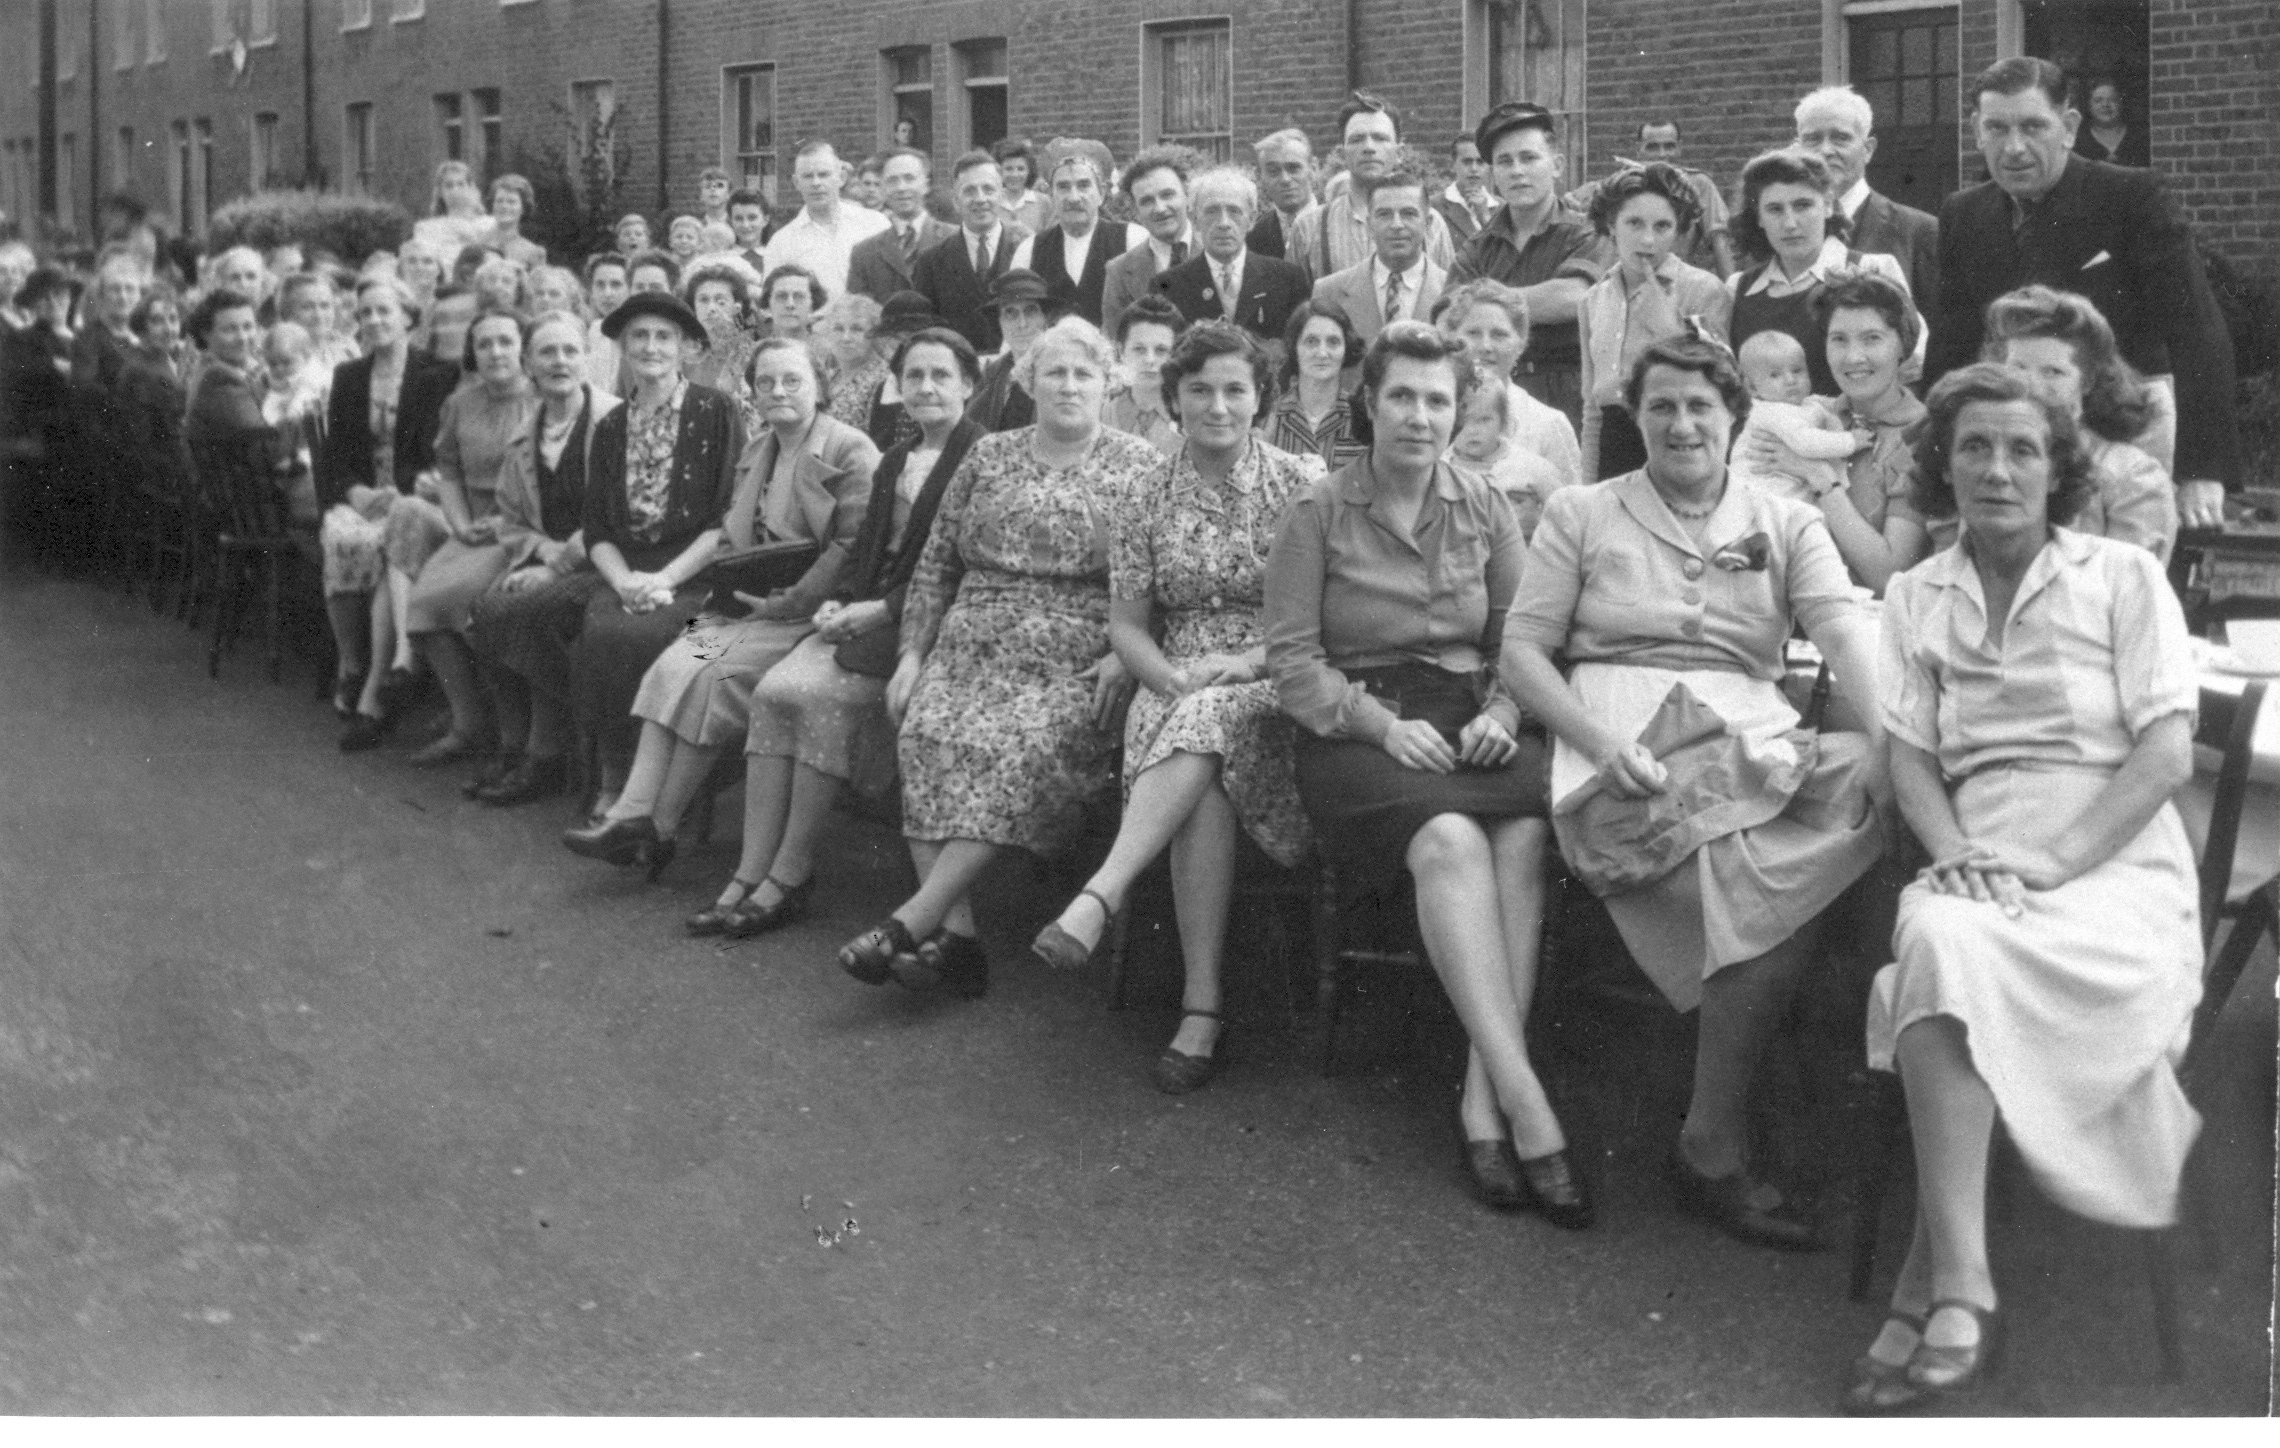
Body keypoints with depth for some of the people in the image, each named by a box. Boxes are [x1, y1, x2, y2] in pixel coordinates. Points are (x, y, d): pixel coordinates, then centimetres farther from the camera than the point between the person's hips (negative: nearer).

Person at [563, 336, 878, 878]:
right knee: (675, 665, -19)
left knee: (710, 676, -24)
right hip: (753, 603, 7)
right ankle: (633, 811, -27)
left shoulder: (851, 452, -6)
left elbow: (854, 546, -15)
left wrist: (784, 603, -16)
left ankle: (658, 830, -15)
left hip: (811, 613, -7)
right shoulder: (756, 452, 20)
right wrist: (737, 585, 4)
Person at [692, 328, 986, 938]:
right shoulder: (894, 460, 23)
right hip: (867, 614, 7)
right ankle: (751, 874, -20)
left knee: (825, 696, -28)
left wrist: (881, 610, -16)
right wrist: (838, 602, 2)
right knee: (774, 690, -16)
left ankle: (789, 877, -21)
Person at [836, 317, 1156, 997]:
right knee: (927, 734, -27)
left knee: (1027, 745, -33)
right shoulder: (987, 458, 16)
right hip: (972, 648, 3)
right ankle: (956, 934, -30)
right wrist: (912, 653, 7)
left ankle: (913, 920, -33)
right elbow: (935, 564, 17)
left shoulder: (1138, 466, 8)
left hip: (1076, 663, -3)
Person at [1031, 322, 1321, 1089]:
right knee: (1204, 780, -33)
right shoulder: (1146, 503, 10)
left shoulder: (1303, 485, 3)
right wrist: (1174, 679, -11)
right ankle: (1202, 1007, -36)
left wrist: (1249, 661, -15)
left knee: (1204, 729, -37)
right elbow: (1126, 624, 10)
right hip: (1176, 687, 1)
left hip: (1279, 687, -1)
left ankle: (1098, 898, -44)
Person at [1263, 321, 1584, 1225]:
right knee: (1449, 841, -35)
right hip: (1356, 731, -3)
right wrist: (1385, 725, -15)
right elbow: (1292, 660, -1)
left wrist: (1501, 712, -6)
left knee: (1524, 835, -31)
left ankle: (1484, 1098, -30)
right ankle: (1525, 1103, -40)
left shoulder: (1485, 510, 15)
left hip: (1470, 721, 3)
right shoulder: (1317, 515, 4)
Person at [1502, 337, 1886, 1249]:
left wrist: (1891, 737, -17)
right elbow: (1521, 651, 9)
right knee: (1754, 873, -34)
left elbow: (1845, 632, 3)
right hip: (1624, 745, -3)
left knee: (1866, 792, -32)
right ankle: (1714, 1145, -22)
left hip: (1756, 735, 3)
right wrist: (1603, 743, -10)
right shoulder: (1580, 516, 17)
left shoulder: (1786, 524, 21)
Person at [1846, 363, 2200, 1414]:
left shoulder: (2124, 577, 7)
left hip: (2117, 865, -3)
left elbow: (2167, 755, -2)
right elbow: (1909, 756, 10)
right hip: (1978, 863, 3)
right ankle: (1959, 1294, -35)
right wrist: (1957, 854, -11)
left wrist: (2053, 861, -15)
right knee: (1938, 935, -35)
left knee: (1947, 951, -34)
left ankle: (1940, 1286, -30)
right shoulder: (1917, 597, 17)